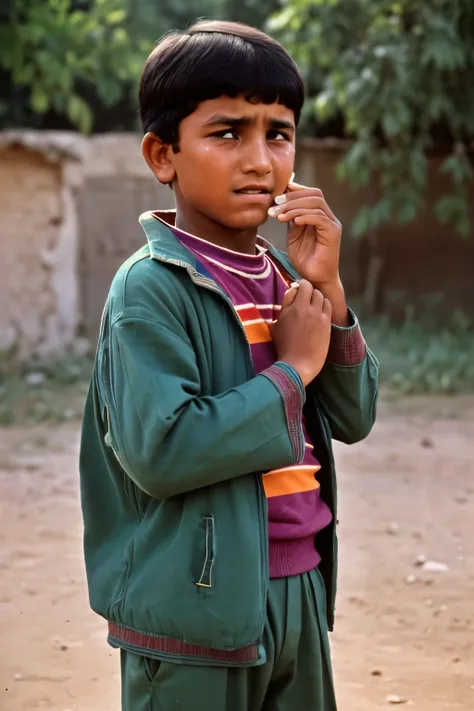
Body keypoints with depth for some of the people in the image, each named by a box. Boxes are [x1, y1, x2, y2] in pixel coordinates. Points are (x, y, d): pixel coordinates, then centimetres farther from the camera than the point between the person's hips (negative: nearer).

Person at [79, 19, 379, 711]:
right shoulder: (151, 287, -14)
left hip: (299, 591, 7)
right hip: (197, 607, -7)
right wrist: (291, 369, -16)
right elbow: (158, 451, -25)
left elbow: (353, 419, 8)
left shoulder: (282, 278, 8)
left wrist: (327, 288, -5)